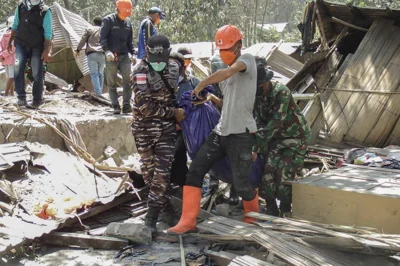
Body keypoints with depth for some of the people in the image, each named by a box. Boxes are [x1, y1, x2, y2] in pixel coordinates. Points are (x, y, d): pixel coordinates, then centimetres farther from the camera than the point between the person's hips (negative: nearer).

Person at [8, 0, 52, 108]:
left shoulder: (45, 11, -7)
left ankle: (37, 100, 10)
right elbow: (15, 25, 14)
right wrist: (10, 41, 16)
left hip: (37, 47, -2)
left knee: (37, 73, -1)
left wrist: (46, 50, -14)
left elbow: (48, 32, -9)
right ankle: (21, 96, -11)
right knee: (18, 67, -17)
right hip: (21, 44, 2)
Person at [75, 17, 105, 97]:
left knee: (94, 74, -5)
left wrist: (77, 50, 14)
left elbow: (83, 40, 6)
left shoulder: (89, 29, 8)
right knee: (100, 74, 14)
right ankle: (100, 91, 15)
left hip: (92, 54, -3)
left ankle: (98, 92, -15)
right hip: (102, 54, 3)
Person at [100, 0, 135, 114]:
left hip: (124, 56, 4)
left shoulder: (128, 22, 14)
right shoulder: (108, 20, -2)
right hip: (111, 56, -4)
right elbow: (103, 37, -8)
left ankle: (126, 105, -5)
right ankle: (116, 106, 3)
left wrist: (131, 53, 16)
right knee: (112, 83, -1)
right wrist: (107, 51, -19)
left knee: (128, 80, -8)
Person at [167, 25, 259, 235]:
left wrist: (201, 86, -17)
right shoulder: (232, 75, 18)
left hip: (241, 134, -8)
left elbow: (227, 72, -27)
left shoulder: (247, 59, -6)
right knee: (195, 171, -2)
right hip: (221, 131, 8)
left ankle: (253, 218, 30)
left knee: (241, 184, 0)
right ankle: (188, 221, 2)